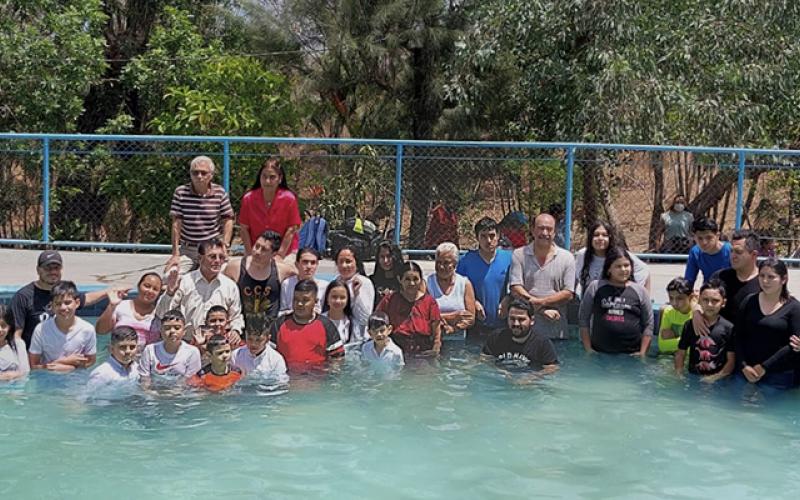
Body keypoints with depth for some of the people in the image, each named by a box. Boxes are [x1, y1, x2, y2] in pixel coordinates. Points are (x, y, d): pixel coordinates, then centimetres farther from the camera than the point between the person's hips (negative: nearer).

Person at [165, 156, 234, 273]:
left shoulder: (220, 193, -3)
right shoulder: (180, 192, -5)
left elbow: (228, 220, 4)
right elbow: (176, 224, -4)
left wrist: (225, 246, -6)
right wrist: (175, 254, -5)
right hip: (187, 250, 0)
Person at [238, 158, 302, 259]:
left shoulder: (289, 199, -10)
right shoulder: (248, 198, -6)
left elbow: (291, 230, -9)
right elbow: (244, 229, -2)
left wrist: (280, 255, -12)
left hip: (285, 252, -1)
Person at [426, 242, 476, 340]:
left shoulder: (465, 284, 8)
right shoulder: (427, 283, 5)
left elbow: (470, 319, 5)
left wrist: (452, 328, -10)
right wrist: (453, 316, -4)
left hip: (458, 342, 1)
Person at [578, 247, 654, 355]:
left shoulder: (639, 290, 6)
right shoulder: (595, 287, 4)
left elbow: (648, 324, 6)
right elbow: (583, 319, 4)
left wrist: (642, 352, -1)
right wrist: (588, 349, -1)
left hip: (631, 355, 1)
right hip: (599, 354, 0)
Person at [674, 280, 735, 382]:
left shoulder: (729, 328, 0)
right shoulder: (690, 325, 7)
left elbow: (731, 360, 0)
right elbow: (680, 353, 11)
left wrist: (717, 377, -12)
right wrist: (678, 376, -1)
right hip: (692, 378, 2)